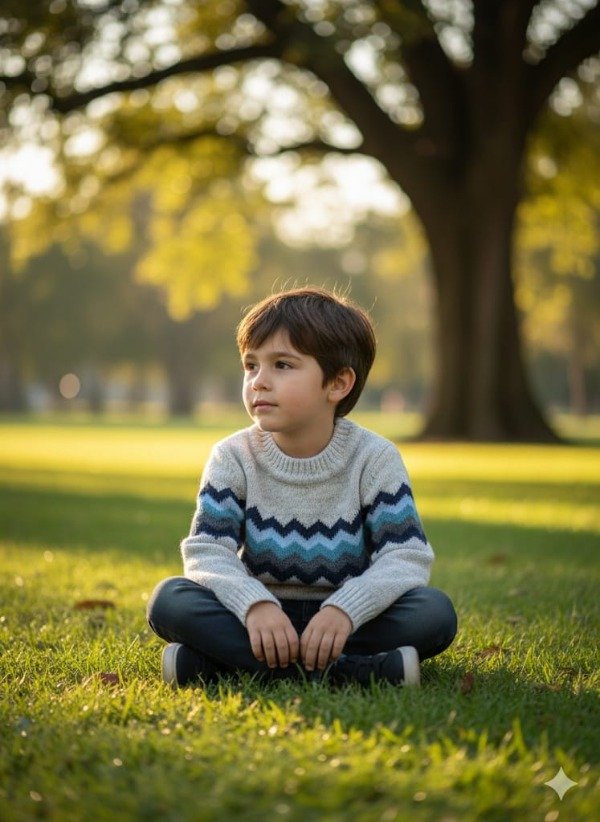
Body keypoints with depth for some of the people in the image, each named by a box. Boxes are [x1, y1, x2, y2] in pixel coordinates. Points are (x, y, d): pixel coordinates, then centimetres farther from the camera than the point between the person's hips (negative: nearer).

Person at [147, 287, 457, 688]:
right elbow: (206, 551, -12)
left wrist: (345, 608, -33)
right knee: (169, 600, -26)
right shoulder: (233, 458, -4)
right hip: (259, 618, 0)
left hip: (344, 622, 0)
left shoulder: (375, 459, -7)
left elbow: (407, 557, -15)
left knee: (435, 613, -28)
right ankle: (353, 670, -34)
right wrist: (254, 604, -33)